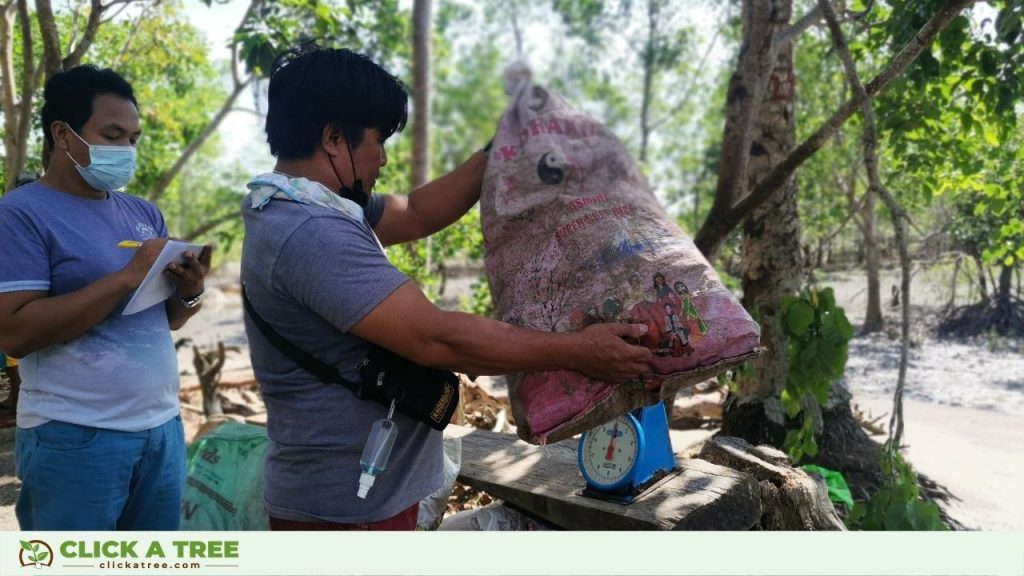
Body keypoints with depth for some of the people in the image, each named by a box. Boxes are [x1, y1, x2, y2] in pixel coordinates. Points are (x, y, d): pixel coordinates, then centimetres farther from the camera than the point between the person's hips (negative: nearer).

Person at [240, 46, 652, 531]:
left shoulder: (309, 213, 7)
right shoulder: (311, 234, -27)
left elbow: (416, 215, 14)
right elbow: (435, 338, -31)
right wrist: (576, 352, -25)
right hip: (344, 502, -10)